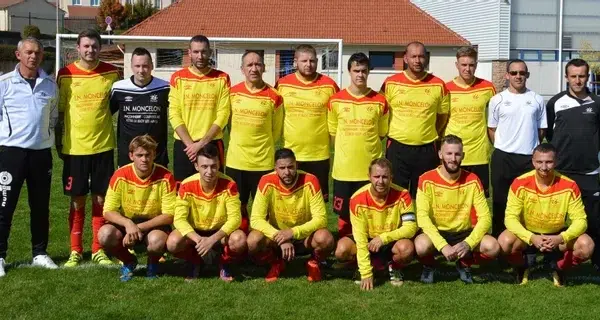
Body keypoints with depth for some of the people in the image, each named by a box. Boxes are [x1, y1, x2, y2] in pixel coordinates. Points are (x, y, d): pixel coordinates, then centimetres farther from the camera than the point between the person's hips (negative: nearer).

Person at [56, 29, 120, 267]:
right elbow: (59, 110, 4)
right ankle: (75, 251, 15)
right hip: (74, 147, -1)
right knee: (77, 200, 6)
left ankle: (98, 250, 16)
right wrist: (58, 141, 3)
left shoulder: (111, 73, 0)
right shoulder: (66, 75, -2)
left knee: (101, 199, 6)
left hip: (103, 146, 1)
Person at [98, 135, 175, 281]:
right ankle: (129, 261, 4)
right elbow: (108, 212, -11)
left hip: (154, 225, -2)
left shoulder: (165, 177, -16)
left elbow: (169, 215, -15)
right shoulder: (120, 175, -13)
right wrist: (128, 224, -31)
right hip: (126, 224, 2)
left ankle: (153, 263, 3)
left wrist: (139, 228, -24)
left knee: (157, 240, -37)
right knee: (105, 234, -29)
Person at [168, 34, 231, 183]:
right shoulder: (178, 78, 3)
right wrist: (190, 144, -12)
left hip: (212, 144, 0)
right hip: (184, 145, 0)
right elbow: (174, 114, -2)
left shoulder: (222, 78, 2)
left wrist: (202, 143, -12)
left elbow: (223, 115, -4)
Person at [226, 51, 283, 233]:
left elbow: (276, 131, 6)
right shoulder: (233, 92, 1)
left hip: (263, 161, -2)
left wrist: (261, 147, 8)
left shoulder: (274, 96, -5)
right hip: (236, 160, 2)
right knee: (238, 206, 10)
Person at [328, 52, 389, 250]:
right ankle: (343, 248, 22)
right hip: (344, 168, 0)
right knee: (344, 213, 9)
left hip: (371, 168, 0)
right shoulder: (336, 100, -1)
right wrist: (346, 152, 4)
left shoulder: (380, 101, -1)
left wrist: (365, 145, 4)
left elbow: (382, 133, 10)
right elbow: (332, 132, 8)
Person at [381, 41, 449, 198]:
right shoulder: (390, 83, -1)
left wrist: (430, 134, 8)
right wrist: (392, 132, 6)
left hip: (427, 150, 1)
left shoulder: (438, 85, 1)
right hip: (397, 148, -1)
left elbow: (443, 115, 12)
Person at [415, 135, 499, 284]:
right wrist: (443, 245, -30)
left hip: (464, 233, 2)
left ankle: (464, 264, 9)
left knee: (492, 247, -26)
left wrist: (468, 243, -26)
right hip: (436, 233, -2)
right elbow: (422, 216, -19)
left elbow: (485, 217, -8)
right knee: (421, 245, -36)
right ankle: (428, 266, 4)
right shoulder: (427, 180, -11)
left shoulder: (472, 180, -5)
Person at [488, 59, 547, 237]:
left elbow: (541, 130, 11)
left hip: (530, 158, 1)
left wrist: (531, 146, 6)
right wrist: (503, 147, 1)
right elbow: (491, 129, 7)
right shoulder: (497, 100, 2)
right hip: (503, 158, -1)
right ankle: (498, 238, 14)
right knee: (500, 201, 4)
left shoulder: (537, 100, 5)